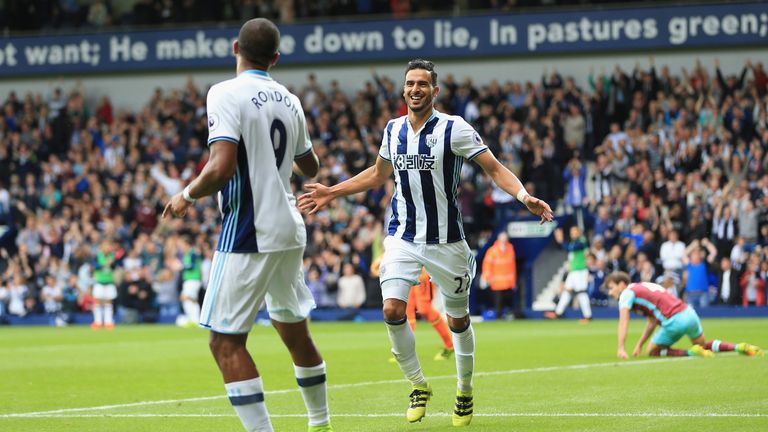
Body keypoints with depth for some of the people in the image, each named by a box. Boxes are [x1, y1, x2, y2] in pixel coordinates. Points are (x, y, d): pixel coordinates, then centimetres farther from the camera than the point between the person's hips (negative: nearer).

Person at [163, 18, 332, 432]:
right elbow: (309, 167, 24)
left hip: (248, 235, -8)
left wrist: (187, 195, -6)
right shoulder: (289, 101, 9)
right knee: (294, 330, 22)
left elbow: (222, 167, -24)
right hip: (290, 230, 8)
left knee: (226, 342, -5)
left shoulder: (226, 94, -13)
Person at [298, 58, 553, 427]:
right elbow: (378, 174, 23)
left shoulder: (454, 128, -10)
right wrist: (332, 193, 25)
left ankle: (465, 392, 28)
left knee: (458, 320, 7)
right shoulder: (393, 130, 5)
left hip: (445, 241, -3)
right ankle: (418, 386, 5)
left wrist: (524, 197, -28)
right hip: (402, 238, 3)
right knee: (392, 310, -14)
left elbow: (494, 168, -11)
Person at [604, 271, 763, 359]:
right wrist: (639, 344, 23)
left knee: (652, 352, 7)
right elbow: (653, 322, 28)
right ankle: (740, 347, 11)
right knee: (704, 345, 28)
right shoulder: (642, 288, 27)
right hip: (689, 313, 9)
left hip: (674, 321, -9)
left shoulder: (627, 293, 1)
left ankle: (692, 352, -8)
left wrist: (620, 349, -17)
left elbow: (624, 322, -13)